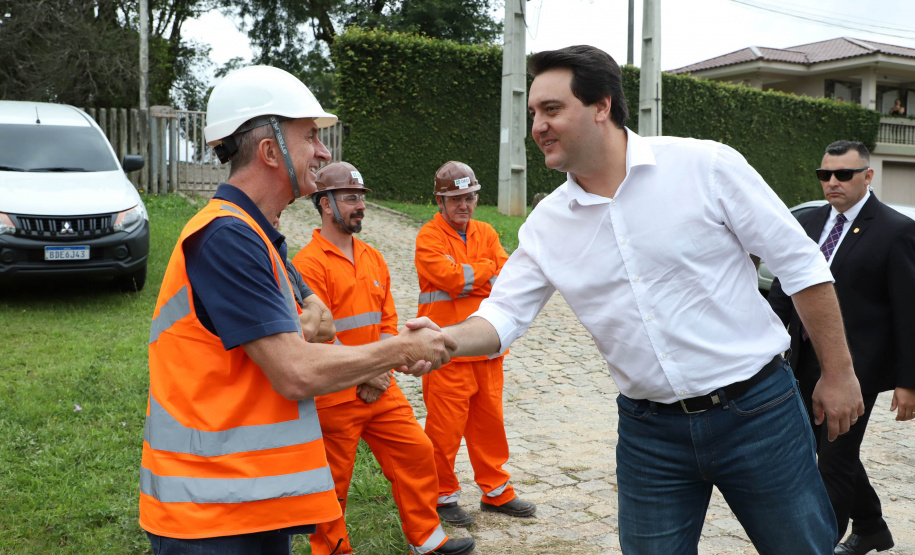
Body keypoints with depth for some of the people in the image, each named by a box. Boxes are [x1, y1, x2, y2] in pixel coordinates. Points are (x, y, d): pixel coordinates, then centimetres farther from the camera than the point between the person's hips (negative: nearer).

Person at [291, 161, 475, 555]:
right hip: (334, 396, -6)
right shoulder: (309, 263, -12)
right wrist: (363, 375, -14)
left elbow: (388, 322, 11)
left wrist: (378, 369, -5)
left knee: (415, 452, 9)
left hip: (381, 389, 7)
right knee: (333, 479, 6)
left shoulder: (373, 258, 10)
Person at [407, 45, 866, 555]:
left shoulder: (707, 166, -11)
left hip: (755, 410, -2)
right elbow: (504, 314, 0)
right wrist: (444, 339, -21)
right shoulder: (547, 224, 0)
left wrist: (839, 373, -3)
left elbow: (802, 265, -6)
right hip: (650, 431, 3)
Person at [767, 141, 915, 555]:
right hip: (809, 362, 7)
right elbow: (783, 291, 10)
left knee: (835, 459, -1)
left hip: (855, 366, -6)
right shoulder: (808, 223, 8)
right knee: (832, 451, 18)